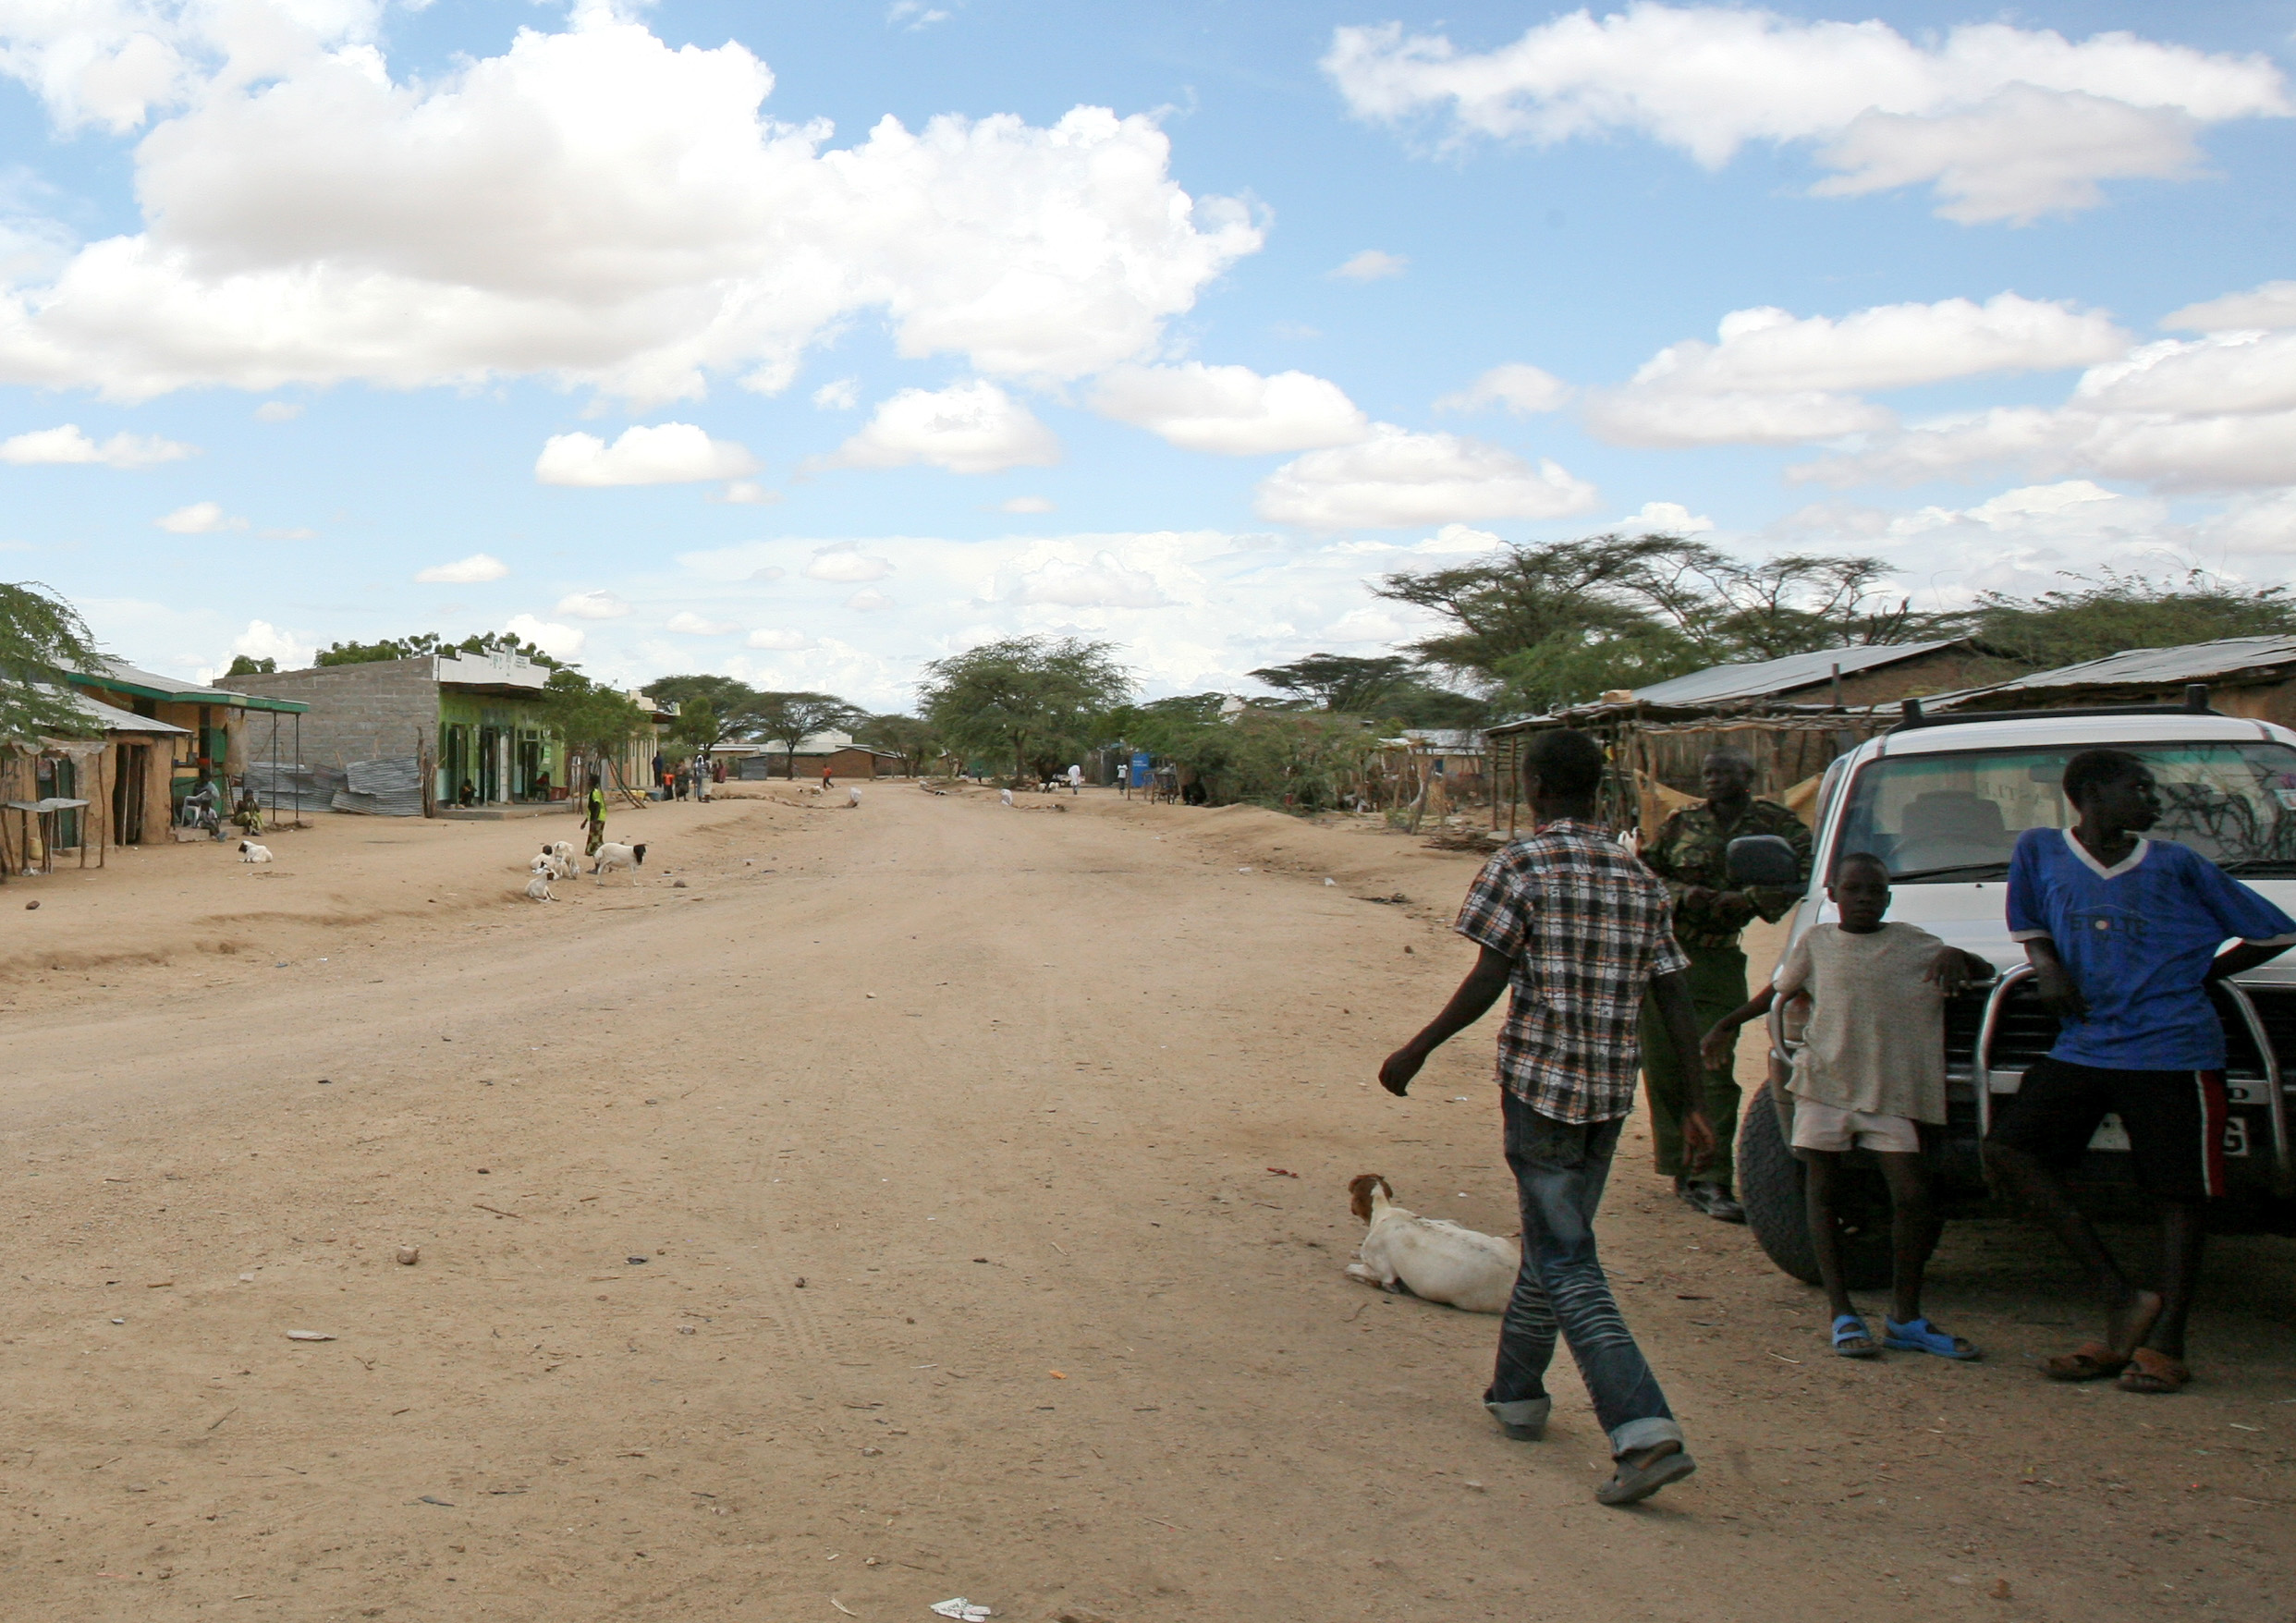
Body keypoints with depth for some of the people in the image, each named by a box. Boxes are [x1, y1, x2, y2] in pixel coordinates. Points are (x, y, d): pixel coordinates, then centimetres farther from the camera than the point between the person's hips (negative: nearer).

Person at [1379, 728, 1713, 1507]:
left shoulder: (1521, 864, -8)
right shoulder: (1637, 877, 10)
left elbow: (1488, 981, -13)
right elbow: (1675, 998, 7)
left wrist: (1416, 1051, -3)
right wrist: (1697, 1100, 10)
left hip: (1540, 1079, -6)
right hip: (1612, 1088, 6)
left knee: (1567, 1265, -6)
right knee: (1554, 1241, 21)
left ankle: (1647, 1432, -17)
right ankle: (1517, 1391, 36)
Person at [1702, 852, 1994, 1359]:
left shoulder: (1912, 944, 9)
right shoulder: (1816, 943, 10)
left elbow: (1984, 972, 14)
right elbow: (1778, 991, 23)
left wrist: (1957, 957, -8)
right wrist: (1727, 1024, 22)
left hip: (1891, 1091, 0)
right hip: (1824, 1083, 0)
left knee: (1914, 1198, -7)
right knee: (1821, 1192, -1)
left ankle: (1905, 1318, 6)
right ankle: (1842, 1314, 6)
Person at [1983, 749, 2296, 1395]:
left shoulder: (2176, 866, 4)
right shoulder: (2040, 851, 7)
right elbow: (2026, 921, 24)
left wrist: (2198, 976, 7)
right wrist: (2047, 966, 4)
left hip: (2173, 1052, -2)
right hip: (2082, 1047, 2)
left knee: (2179, 1195, -1)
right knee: (2007, 1149, -12)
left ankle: (2166, 1342, 10)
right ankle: (2120, 1297, -7)